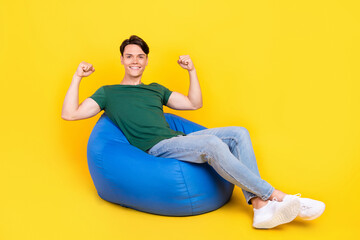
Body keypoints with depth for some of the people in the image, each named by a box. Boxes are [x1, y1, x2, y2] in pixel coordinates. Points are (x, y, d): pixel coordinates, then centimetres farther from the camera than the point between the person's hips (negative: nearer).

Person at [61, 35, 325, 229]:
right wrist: (77, 77, 4)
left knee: (239, 133, -14)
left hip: (180, 140, 7)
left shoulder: (155, 89, 28)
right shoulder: (108, 92, 15)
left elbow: (194, 103, 26)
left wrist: (192, 70, 19)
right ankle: (276, 195, -26)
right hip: (157, 148, -6)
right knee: (211, 143, -33)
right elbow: (69, 114, 6)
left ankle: (261, 207, -25)